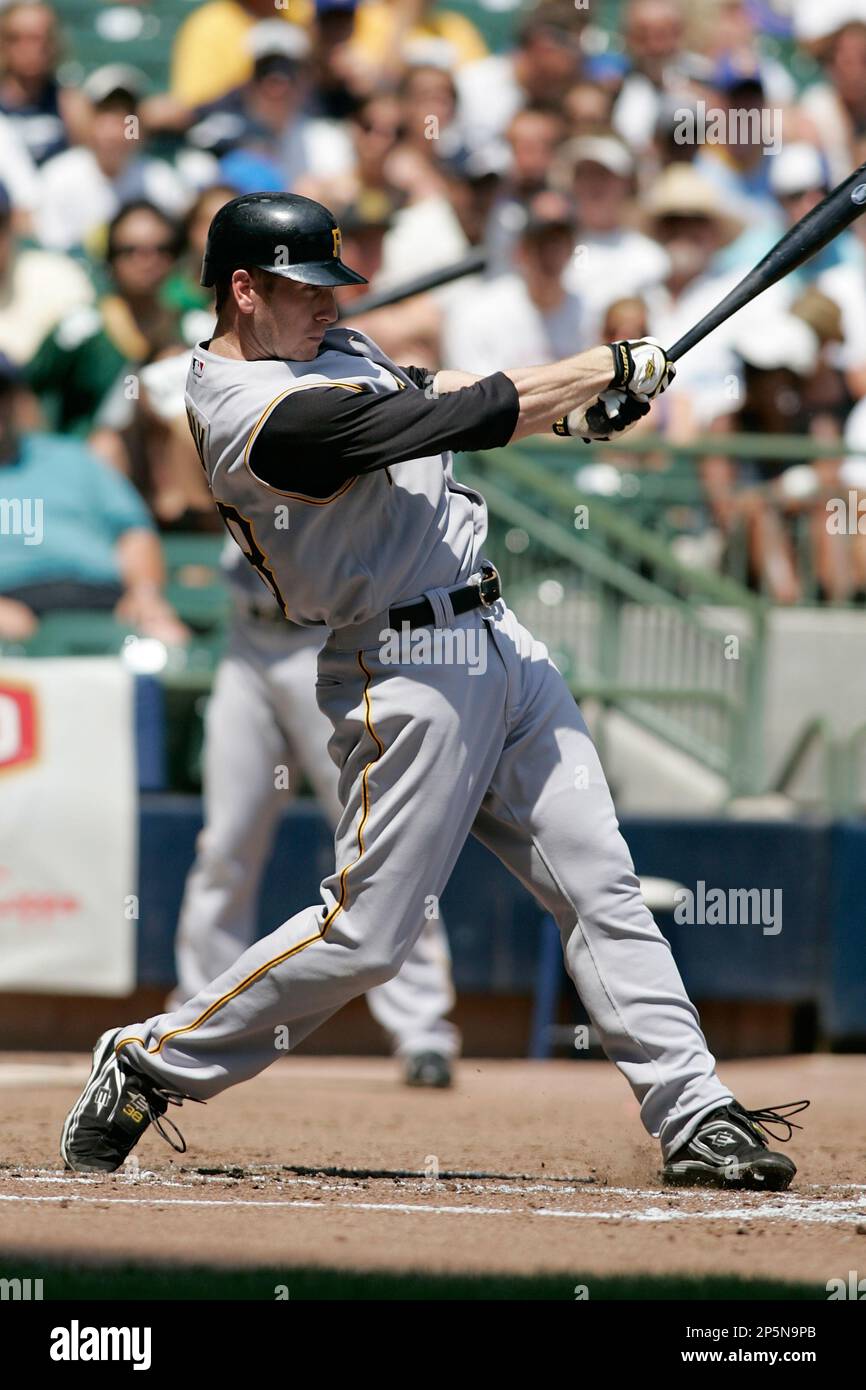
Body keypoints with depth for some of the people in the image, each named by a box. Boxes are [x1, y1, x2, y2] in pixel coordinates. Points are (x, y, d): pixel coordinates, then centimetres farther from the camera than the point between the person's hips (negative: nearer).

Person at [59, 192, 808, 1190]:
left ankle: (692, 1115, 5)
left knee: (602, 889, 4)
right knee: (366, 935, -6)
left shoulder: (321, 343, 11)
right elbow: (459, 419, -21)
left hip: (495, 640, 10)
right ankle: (149, 1064, 8)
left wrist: (567, 405, 4)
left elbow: (429, 394, 23)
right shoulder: (271, 413, -21)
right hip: (408, 674, -10)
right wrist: (614, 367, -9)